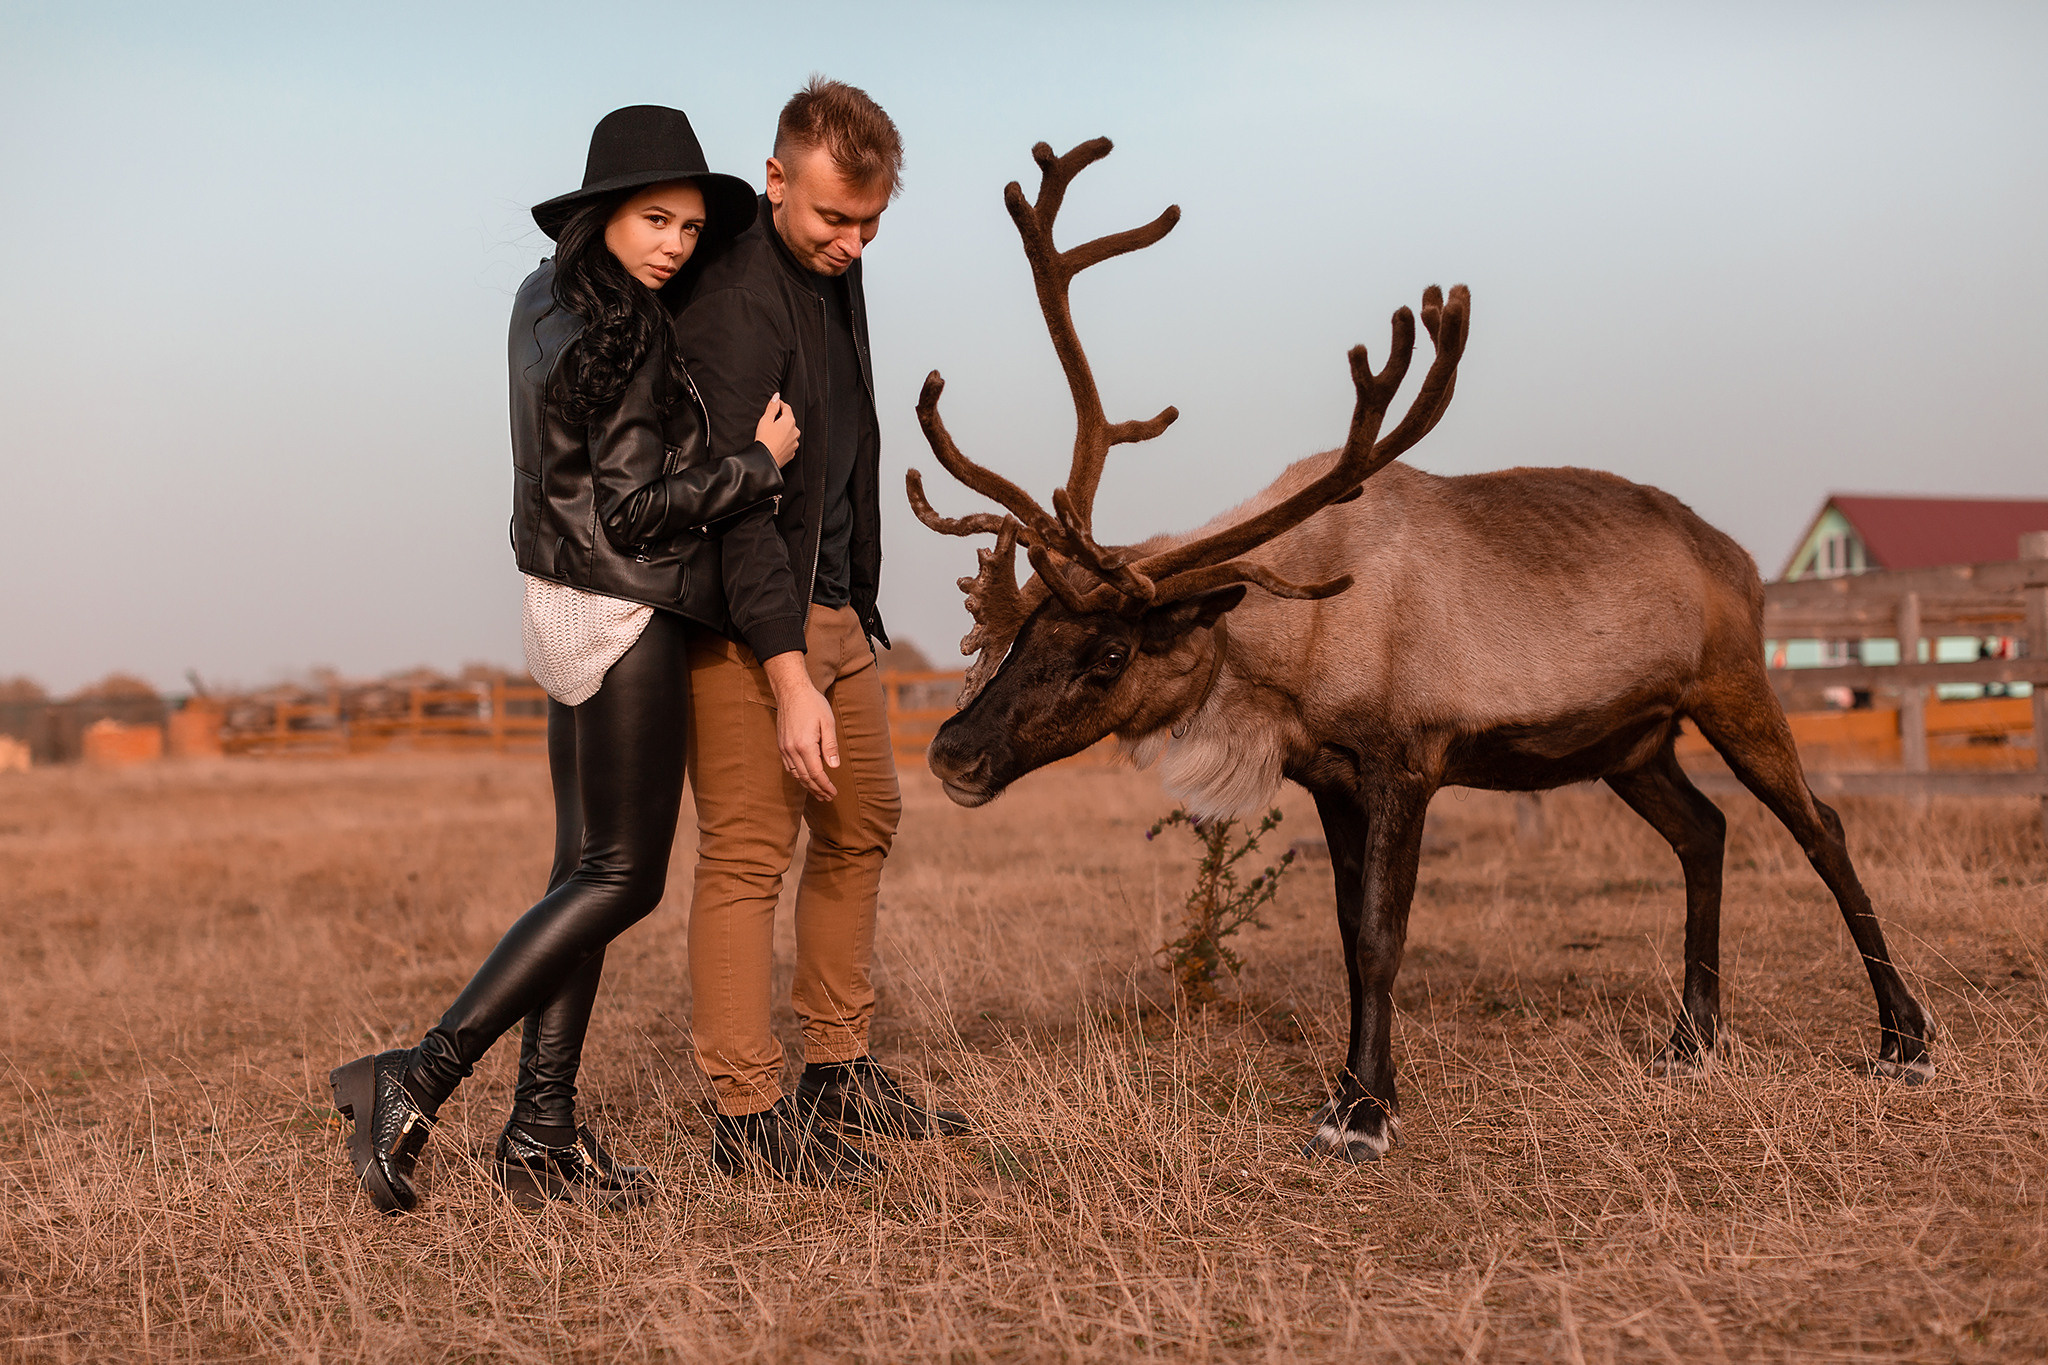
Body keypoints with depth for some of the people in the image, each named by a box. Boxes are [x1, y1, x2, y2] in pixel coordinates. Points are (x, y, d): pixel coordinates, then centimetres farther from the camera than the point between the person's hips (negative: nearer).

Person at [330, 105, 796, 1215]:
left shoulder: (547, 301, 9)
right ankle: (420, 1079, -5)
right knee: (621, 880, -2)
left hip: (573, 613, 9)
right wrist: (759, 464, -9)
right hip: (622, 621, -9)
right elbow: (633, 506, -20)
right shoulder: (621, 335, -19)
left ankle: (541, 1139, 11)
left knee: (584, 872, 9)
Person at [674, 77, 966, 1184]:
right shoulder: (734, 302, -20)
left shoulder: (836, 274, 9)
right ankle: (745, 1116, 0)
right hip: (741, 619, -9)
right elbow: (734, 506, -26)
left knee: (862, 825, 13)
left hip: (832, 605, 9)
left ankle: (839, 1072, 24)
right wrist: (788, 682, -29)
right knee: (749, 853, -7)